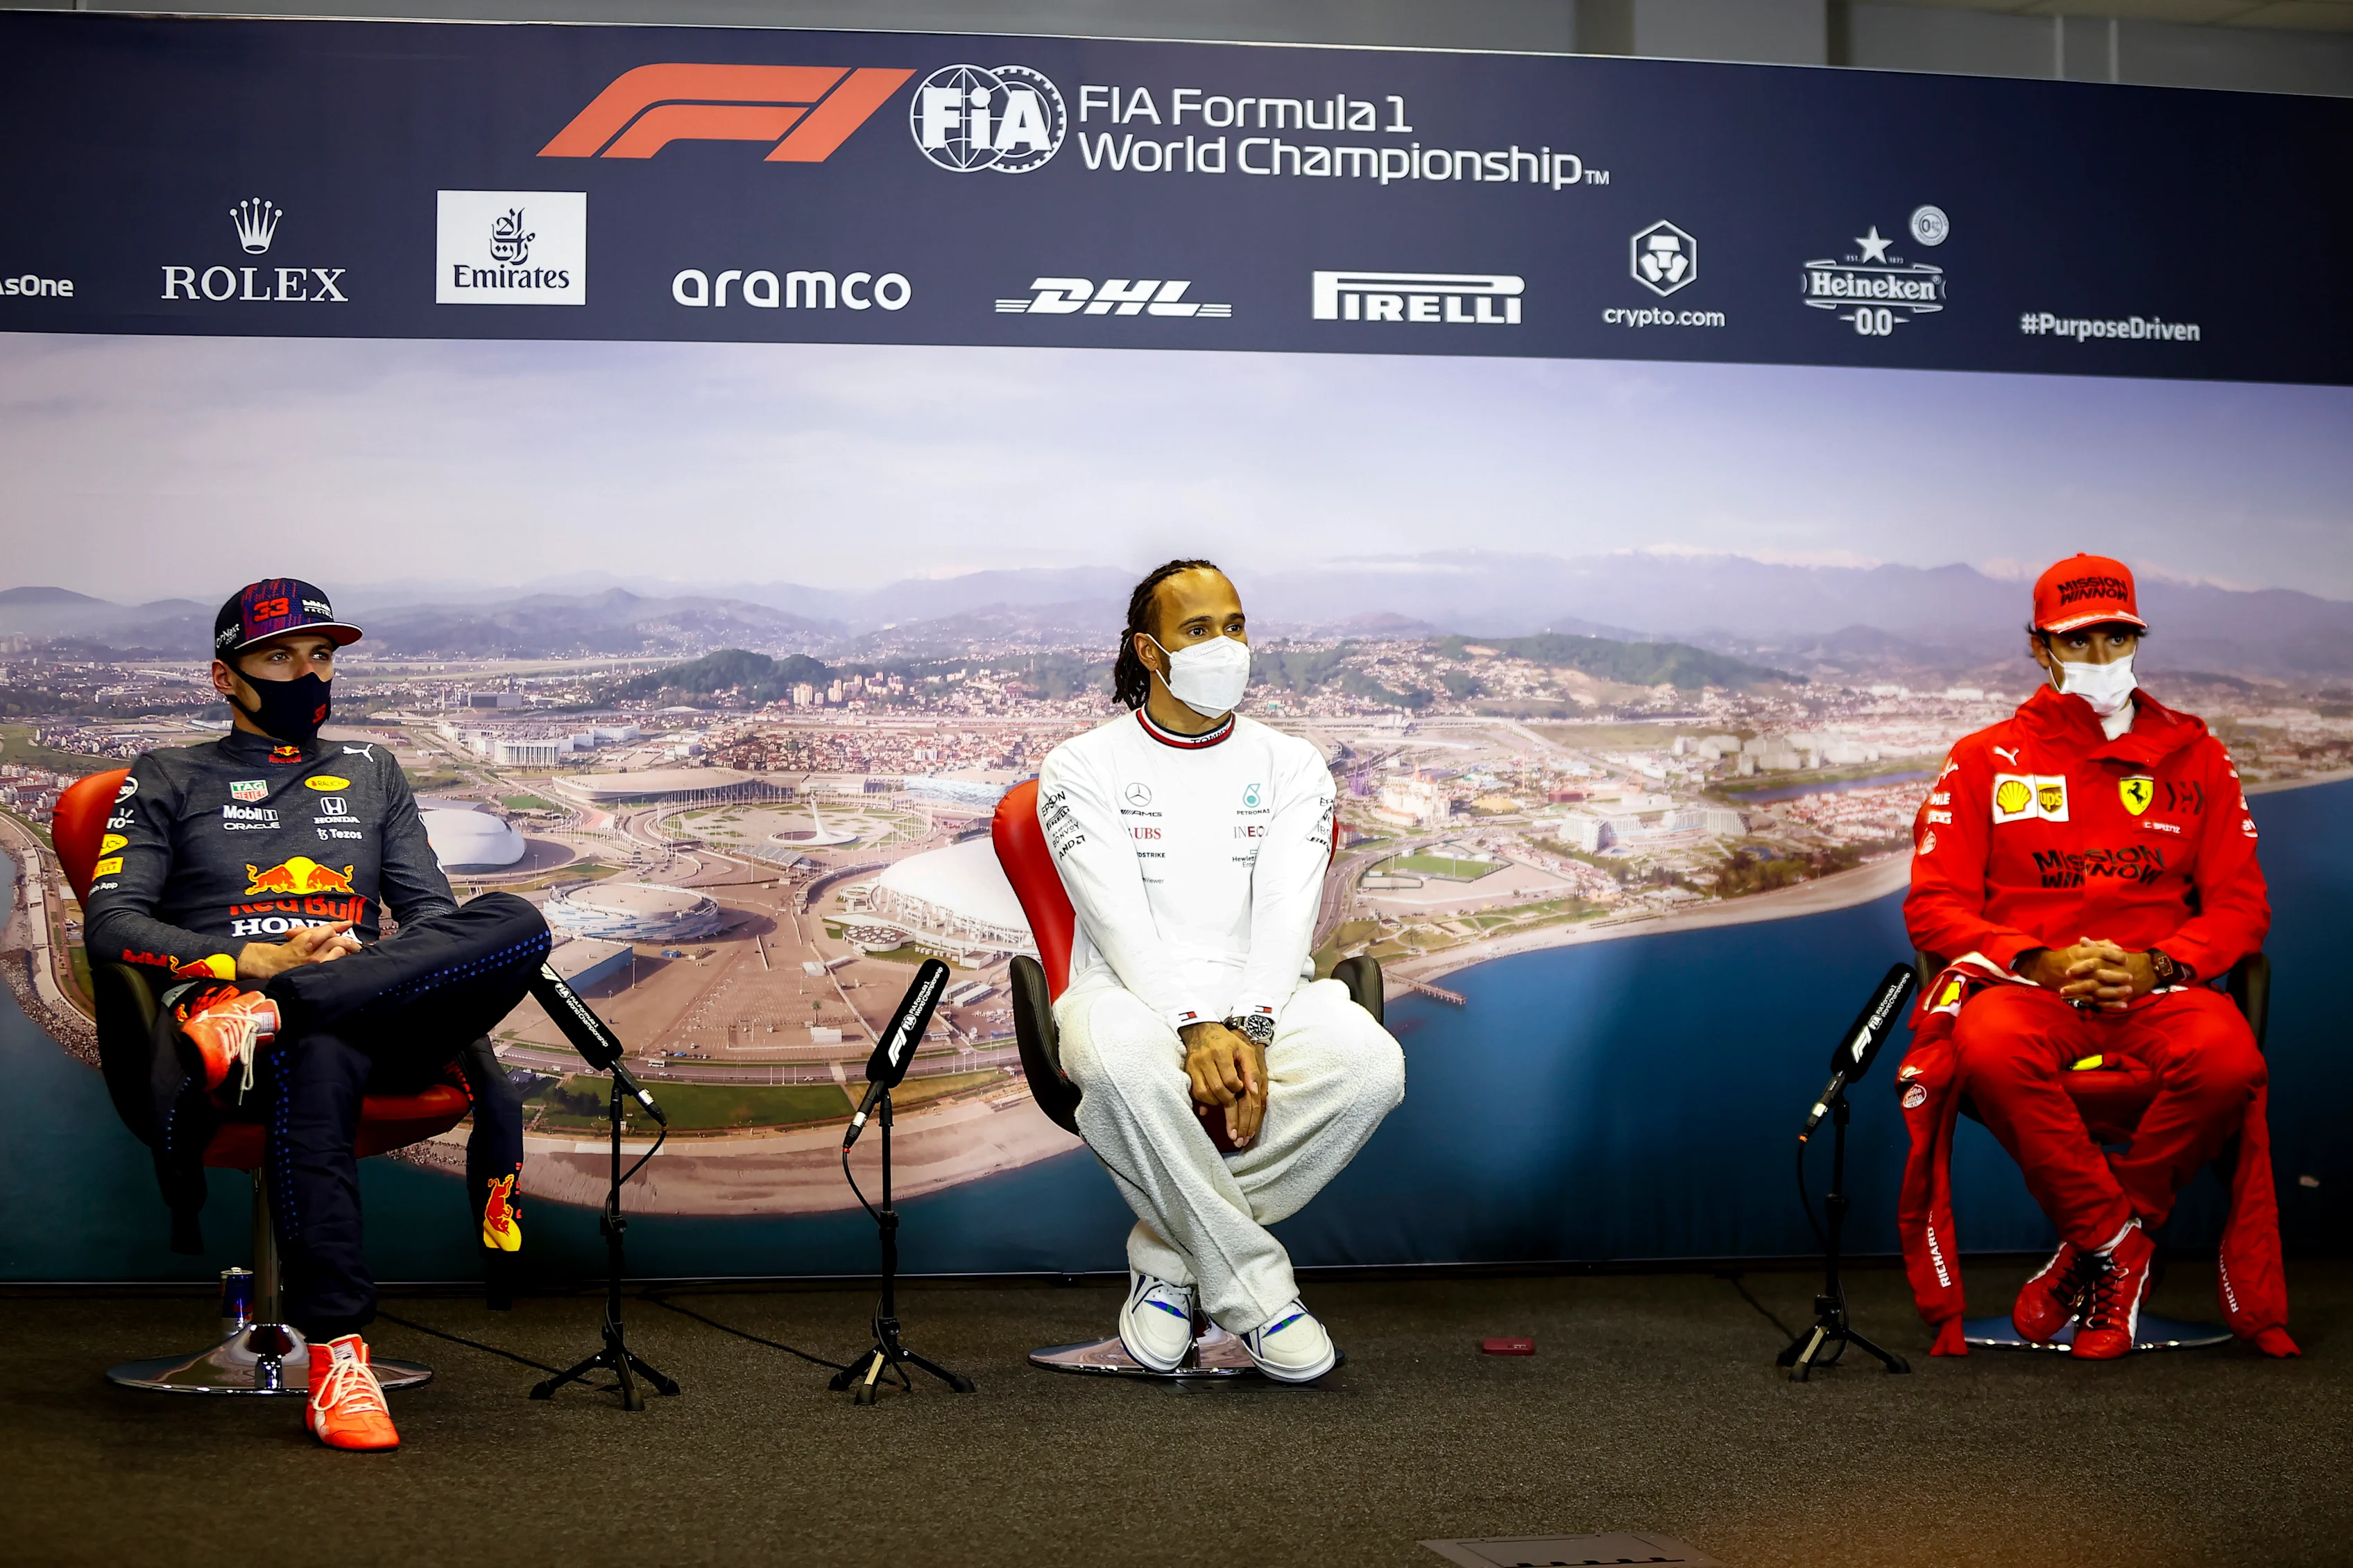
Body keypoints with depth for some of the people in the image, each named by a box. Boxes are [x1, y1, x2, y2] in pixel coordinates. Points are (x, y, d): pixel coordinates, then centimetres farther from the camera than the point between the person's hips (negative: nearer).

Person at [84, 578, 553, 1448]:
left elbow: (432, 912, 20)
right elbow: (111, 922, 5)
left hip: (384, 1012, 3)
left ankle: (265, 1015, -40)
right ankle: (336, 1356, -46)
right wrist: (252, 958, -12)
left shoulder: (372, 773, 29)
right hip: (215, 1004, -3)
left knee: (514, 921, -28)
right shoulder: (168, 779, 19)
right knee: (318, 1061, -43)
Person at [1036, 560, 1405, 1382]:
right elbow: (1119, 919, -10)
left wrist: (1249, 1028, -23)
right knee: (1117, 1057, -41)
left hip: (1263, 1001, 3)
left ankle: (1169, 1254, -16)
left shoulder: (1292, 766, 10)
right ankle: (1254, 1290, -25)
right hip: (1135, 997, -2)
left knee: (1370, 1063, -32)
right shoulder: (1081, 767, 2)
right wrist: (1196, 1029, -27)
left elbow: (1286, 914, -3)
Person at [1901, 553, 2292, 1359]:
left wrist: (2156, 965, -10)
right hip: (2029, 983, -1)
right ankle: (2120, 1248, -21)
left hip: (2156, 988, 1)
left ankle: (2096, 1246, -14)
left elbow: (2240, 903, 11)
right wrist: (2038, 962, -13)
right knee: (1992, 1047, -38)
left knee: (2228, 1057, -35)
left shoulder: (2193, 756, 16)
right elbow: (1934, 906, 4)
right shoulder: (1984, 761, 12)